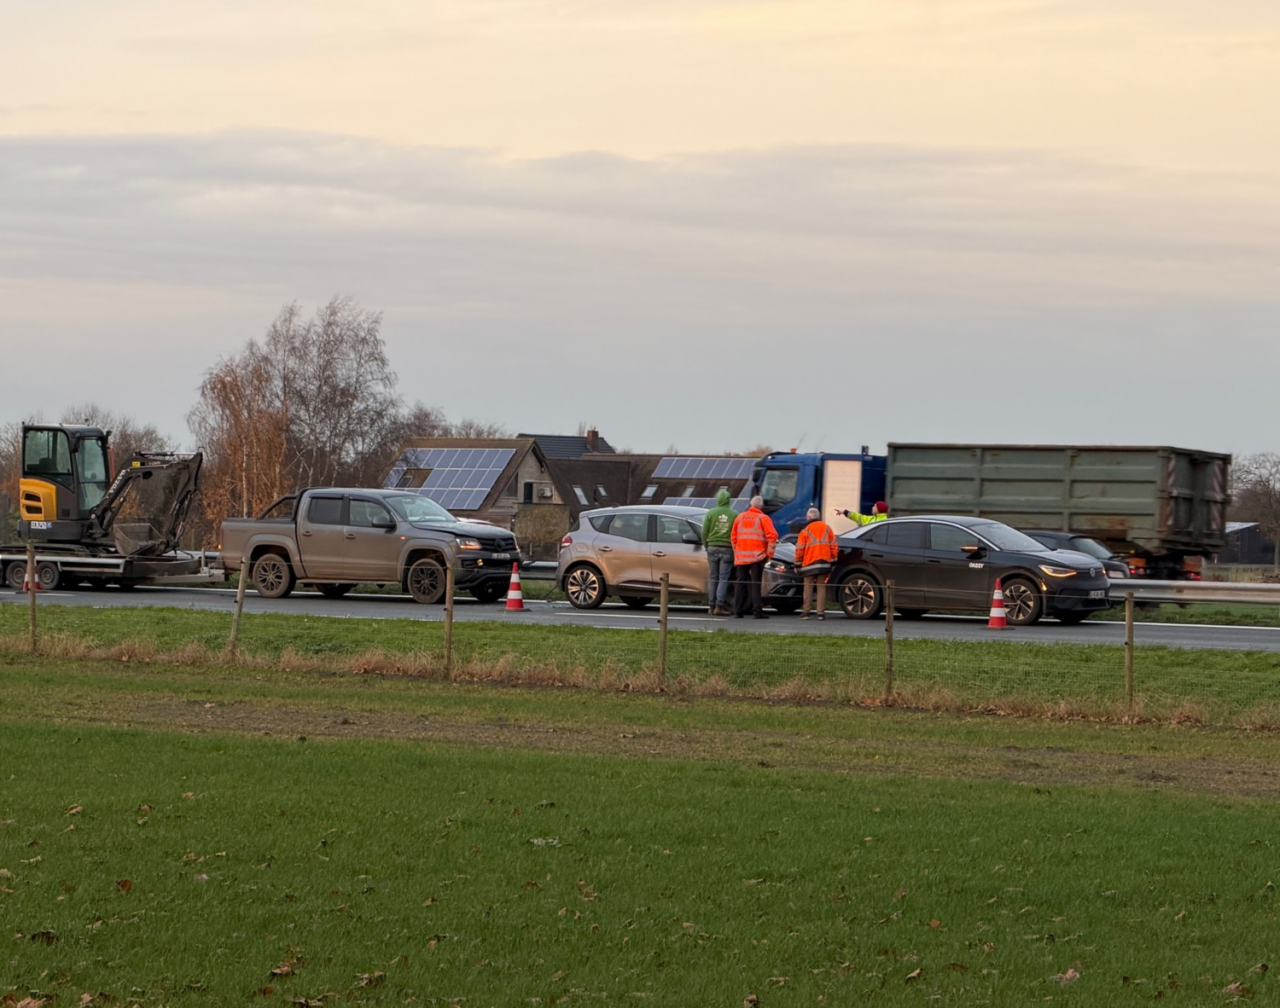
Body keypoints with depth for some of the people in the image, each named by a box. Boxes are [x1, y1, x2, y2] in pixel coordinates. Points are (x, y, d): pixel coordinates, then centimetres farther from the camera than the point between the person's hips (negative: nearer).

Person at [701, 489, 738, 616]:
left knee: (713, 578, 8)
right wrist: (735, 547, 10)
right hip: (727, 549, -1)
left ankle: (712, 606, 8)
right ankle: (719, 606, -7)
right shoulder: (734, 515, -3)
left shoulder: (711, 513, -1)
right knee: (723, 579, 0)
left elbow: (704, 532, 0)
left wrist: (706, 546, 13)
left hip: (713, 548, 1)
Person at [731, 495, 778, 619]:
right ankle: (757, 611, -9)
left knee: (741, 583, 8)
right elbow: (772, 535, -11)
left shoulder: (740, 517, 11)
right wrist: (770, 553, -4)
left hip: (741, 556, 3)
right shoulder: (763, 518, -3)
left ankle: (738, 610, 5)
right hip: (757, 556, -3)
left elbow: (733, 536, 13)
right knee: (756, 584, -3)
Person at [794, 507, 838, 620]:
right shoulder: (827, 529, 6)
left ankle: (805, 612, 1)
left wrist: (797, 563, 7)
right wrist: (833, 559, 16)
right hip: (824, 563, 2)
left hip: (809, 564, -2)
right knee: (821, 587, 6)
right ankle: (821, 612, 0)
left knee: (808, 587, 5)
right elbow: (834, 545, 7)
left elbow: (800, 548, -3)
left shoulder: (805, 531, -5)